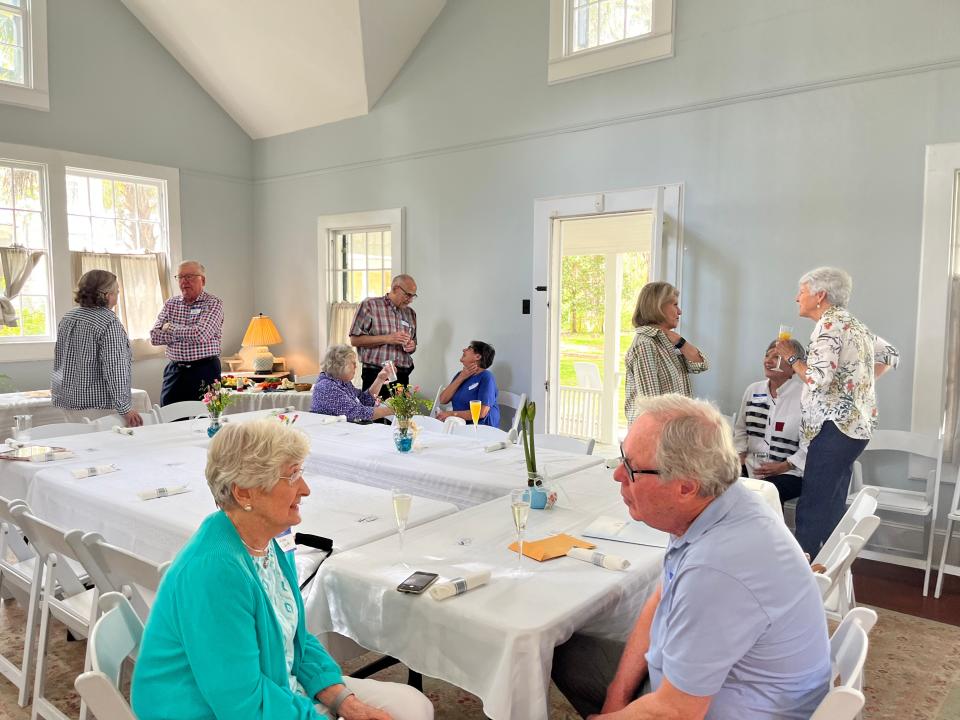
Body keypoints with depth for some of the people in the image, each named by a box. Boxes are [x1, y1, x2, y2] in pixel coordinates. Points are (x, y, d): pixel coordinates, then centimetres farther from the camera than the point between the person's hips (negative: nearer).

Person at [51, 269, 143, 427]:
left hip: (66, 402, 8)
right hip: (97, 405, -8)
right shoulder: (110, 322, -16)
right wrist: (125, 408, -22)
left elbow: (58, 362, 19)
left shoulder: (67, 318, 9)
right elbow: (115, 370, -22)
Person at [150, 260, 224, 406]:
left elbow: (201, 335, -18)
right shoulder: (170, 304, 12)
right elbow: (155, 337, 2)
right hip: (174, 371, 4)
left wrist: (170, 327, -3)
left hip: (204, 372, -4)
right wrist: (186, 333, -8)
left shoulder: (213, 303, -3)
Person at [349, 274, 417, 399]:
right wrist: (387, 339, -14)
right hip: (375, 375, -4)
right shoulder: (369, 306, -2)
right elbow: (355, 340, -7)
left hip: (402, 377, 5)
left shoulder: (410, 313, 15)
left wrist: (412, 346, 2)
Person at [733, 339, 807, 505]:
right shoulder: (753, 390, 12)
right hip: (751, 467, 5)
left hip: (789, 472, -5)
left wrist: (784, 466, -15)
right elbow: (740, 429, 20)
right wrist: (740, 454, 4)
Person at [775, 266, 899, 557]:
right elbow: (890, 354, 30)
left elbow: (818, 378, -22)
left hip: (835, 426, -10)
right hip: (856, 424, 10)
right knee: (833, 505, 16)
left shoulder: (829, 324, -12)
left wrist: (791, 357, -7)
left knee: (812, 508, -10)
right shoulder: (853, 324, 18)